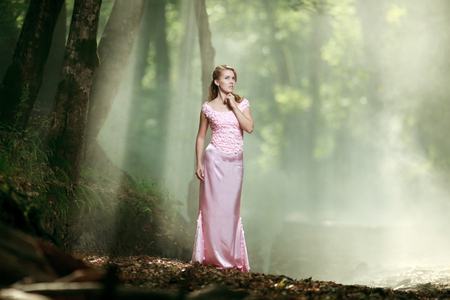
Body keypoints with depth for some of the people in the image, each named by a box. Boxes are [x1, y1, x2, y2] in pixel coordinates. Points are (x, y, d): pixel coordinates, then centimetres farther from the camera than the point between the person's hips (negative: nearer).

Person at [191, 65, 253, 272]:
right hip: (215, 159, -2)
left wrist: (234, 106, -9)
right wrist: (199, 162, -1)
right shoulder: (208, 107, 1)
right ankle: (213, 255, 8)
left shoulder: (242, 103, 6)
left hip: (235, 161, 2)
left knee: (231, 208, 6)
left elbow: (249, 128, -8)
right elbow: (201, 136, 5)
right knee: (213, 206, -1)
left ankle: (231, 256, 14)